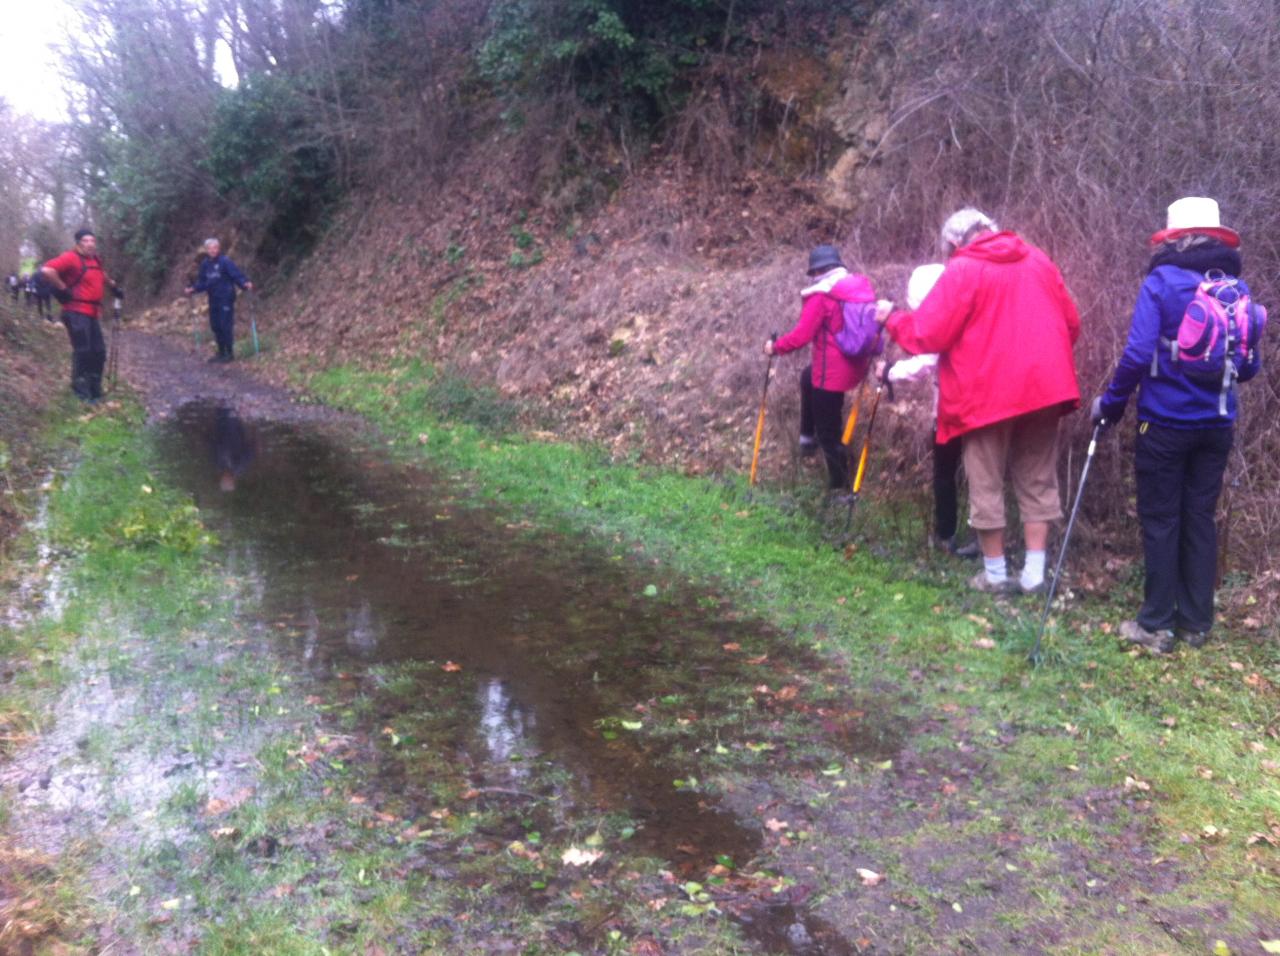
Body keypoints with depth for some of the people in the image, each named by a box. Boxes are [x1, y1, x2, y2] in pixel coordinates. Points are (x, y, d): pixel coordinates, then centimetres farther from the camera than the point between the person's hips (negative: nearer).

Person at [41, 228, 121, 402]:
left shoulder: (95, 260, 15)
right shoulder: (71, 258, -11)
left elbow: (101, 276, 39)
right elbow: (47, 270, -25)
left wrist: (114, 286, 29)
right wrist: (63, 289, -18)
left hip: (91, 314, 9)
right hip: (76, 313, -9)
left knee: (99, 351, 9)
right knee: (83, 351, -9)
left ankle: (95, 390, 19)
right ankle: (81, 392, -1)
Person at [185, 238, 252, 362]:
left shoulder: (225, 262, -11)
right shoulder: (205, 264, 9)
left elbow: (237, 275, -18)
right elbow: (202, 282, 16)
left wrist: (245, 284, -35)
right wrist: (193, 288, 2)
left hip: (226, 299, -7)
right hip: (213, 300, 7)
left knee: (226, 326, -6)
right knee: (215, 326, 11)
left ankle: (230, 353, 4)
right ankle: (221, 352, 21)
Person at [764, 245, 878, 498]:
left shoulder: (821, 295, -19)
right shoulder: (862, 286, 2)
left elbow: (801, 336, -19)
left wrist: (775, 347, -2)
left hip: (832, 373, -8)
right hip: (857, 365, 8)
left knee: (828, 433, 7)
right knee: (808, 377, 36)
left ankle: (839, 485, 18)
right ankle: (808, 435, 42)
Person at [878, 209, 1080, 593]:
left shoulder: (961, 271, -6)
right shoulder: (1038, 260, 13)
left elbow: (926, 334, -10)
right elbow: (1071, 323, 15)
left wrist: (892, 318, 8)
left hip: (988, 392, -5)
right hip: (1043, 387, 5)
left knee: (987, 485, 8)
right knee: (1037, 481, 13)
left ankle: (995, 573, 16)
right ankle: (1034, 573, 13)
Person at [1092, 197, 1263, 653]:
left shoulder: (1161, 282, -10)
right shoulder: (1237, 288, 5)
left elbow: (1138, 355, -18)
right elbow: (1250, 365, 8)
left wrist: (1111, 403, -4)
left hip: (1166, 422, -4)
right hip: (1217, 424, 5)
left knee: (1161, 520, 4)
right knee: (1200, 519, 13)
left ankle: (1156, 625, 8)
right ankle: (1196, 622, 20)